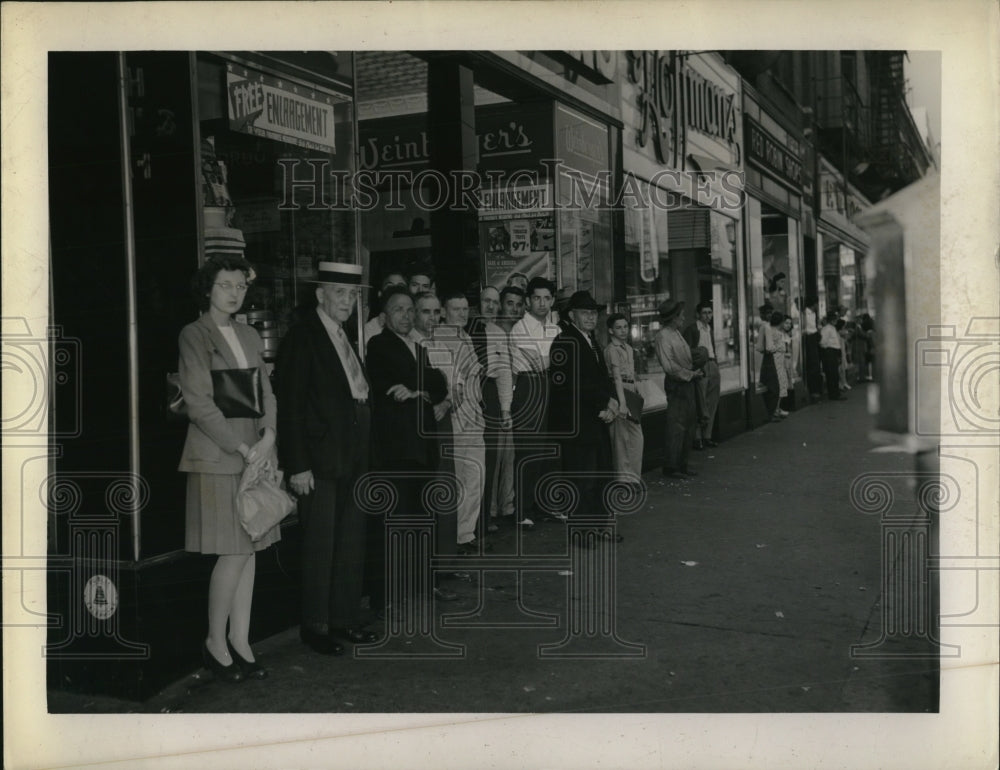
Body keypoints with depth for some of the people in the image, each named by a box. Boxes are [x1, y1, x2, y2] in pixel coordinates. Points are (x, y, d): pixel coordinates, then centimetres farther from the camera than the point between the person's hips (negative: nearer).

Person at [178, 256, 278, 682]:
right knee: (234, 554, -5)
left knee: (249, 550, 7)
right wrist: (241, 448, -14)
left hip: (257, 452, 6)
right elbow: (199, 403, -11)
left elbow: (266, 392, 12)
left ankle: (240, 641, 16)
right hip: (217, 458, -6)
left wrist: (268, 436, -5)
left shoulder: (249, 335, 16)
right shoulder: (194, 335, -4)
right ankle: (215, 643, 12)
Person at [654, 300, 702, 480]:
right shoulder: (663, 335, -14)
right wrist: (690, 374, -14)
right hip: (676, 384, -10)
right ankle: (671, 467, 2)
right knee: (676, 426, -6)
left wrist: (694, 370, 6)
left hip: (687, 382, 10)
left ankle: (682, 465, 22)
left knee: (689, 424, 13)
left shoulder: (677, 333, 16)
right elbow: (669, 365, -18)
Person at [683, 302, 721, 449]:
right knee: (700, 405, -7)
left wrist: (716, 366, 17)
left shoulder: (711, 329, 20)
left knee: (712, 405, 7)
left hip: (713, 366, 7)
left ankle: (707, 436, 14)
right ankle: (697, 438, -2)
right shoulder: (691, 329, -3)